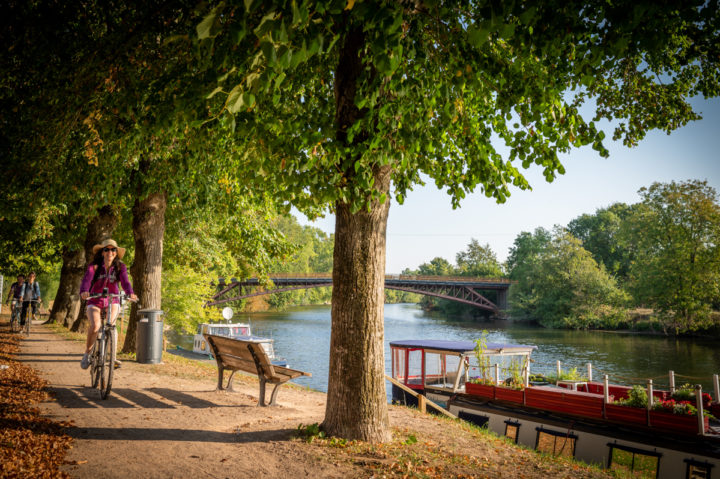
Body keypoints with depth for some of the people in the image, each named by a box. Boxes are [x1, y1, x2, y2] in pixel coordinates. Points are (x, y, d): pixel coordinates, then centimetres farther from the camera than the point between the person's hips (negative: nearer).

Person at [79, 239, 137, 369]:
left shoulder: (120, 267, -4)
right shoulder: (94, 266, -8)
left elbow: (125, 281, -20)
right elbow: (86, 280, -24)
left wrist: (130, 293, -41)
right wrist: (84, 291, -47)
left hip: (112, 301, 1)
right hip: (95, 302, -1)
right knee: (95, 325, -25)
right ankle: (87, 353, 0)